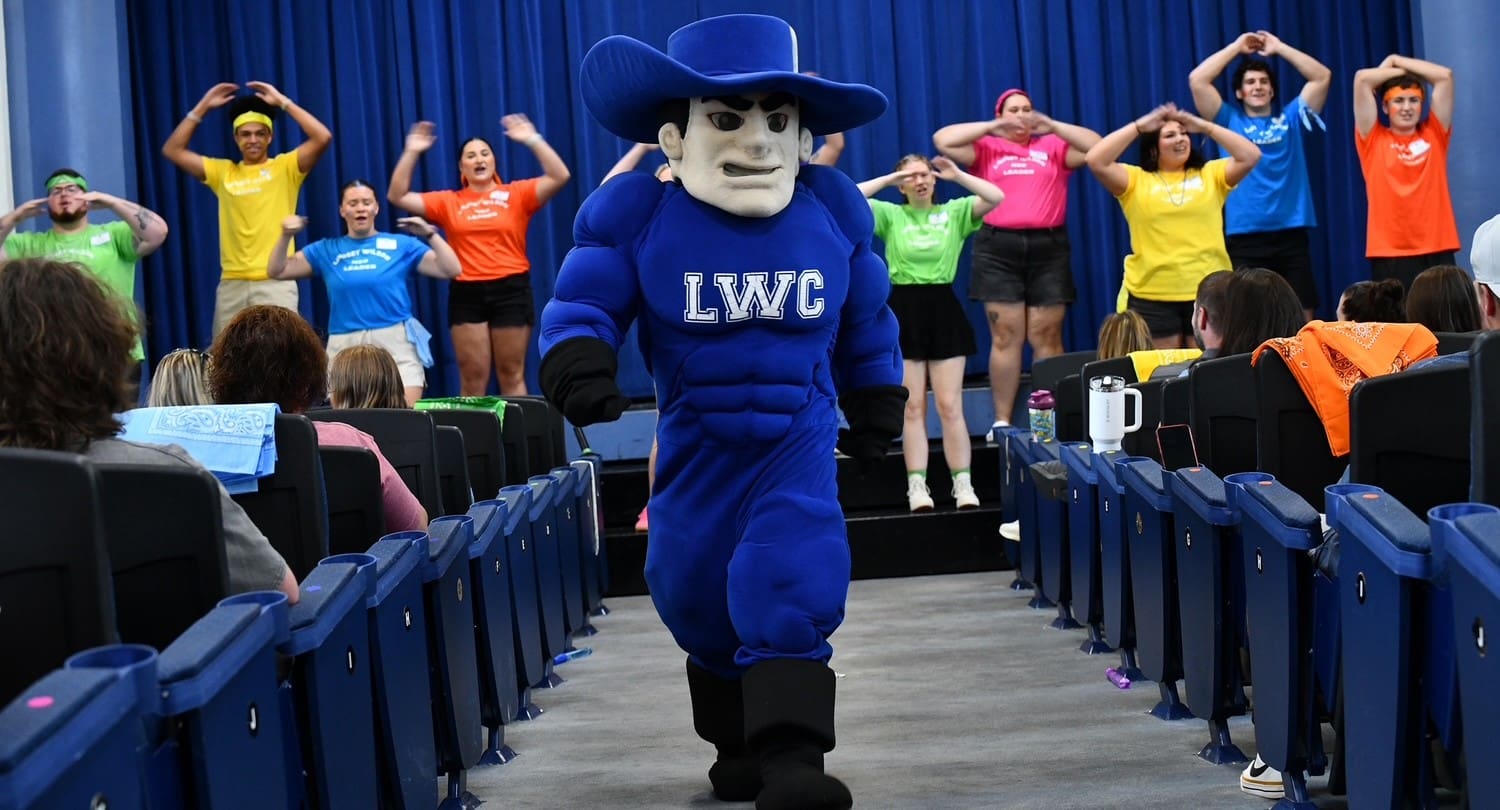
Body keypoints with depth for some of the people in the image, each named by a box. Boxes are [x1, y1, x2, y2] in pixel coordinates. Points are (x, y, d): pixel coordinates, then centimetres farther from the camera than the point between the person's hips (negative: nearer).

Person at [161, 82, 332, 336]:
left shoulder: (285, 167, 4)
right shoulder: (222, 172, 13)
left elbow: (323, 138, -9)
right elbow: (172, 150, 13)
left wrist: (282, 101, -5)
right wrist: (203, 107, 10)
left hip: (275, 282, -4)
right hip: (232, 283, 4)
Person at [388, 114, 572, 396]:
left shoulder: (516, 194, 4)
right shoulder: (448, 202, 9)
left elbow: (560, 177, -6)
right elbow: (397, 196, 6)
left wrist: (533, 140, -12)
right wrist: (412, 153, -2)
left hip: (511, 290, -1)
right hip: (467, 294, 2)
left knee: (512, 376, 5)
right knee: (472, 379, 4)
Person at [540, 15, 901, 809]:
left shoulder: (834, 210, -2)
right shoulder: (636, 213, -10)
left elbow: (867, 322, 12)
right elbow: (584, 304, -11)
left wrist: (878, 410, 19)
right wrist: (577, 367, -32)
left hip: (798, 446, -1)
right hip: (696, 449, 1)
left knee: (790, 595, -21)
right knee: (701, 604, 12)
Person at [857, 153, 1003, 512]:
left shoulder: (954, 212, 7)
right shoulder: (891, 215, 7)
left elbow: (996, 197, -7)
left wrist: (956, 174, -8)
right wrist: (888, 178, -4)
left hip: (943, 309, 0)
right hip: (905, 311, 0)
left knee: (950, 406, 0)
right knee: (913, 407, 3)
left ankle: (963, 485, 3)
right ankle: (917, 487, 5)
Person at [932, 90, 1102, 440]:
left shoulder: (1053, 147, 15)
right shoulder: (987, 149, 12)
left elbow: (1096, 146, 4)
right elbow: (942, 140, 0)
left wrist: (1051, 125, -2)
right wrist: (993, 127, -2)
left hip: (1047, 247, 1)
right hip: (998, 248, -1)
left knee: (1047, 336, 0)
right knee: (1005, 336, -2)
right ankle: (1002, 421, 1)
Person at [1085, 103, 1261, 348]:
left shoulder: (1211, 174, 10)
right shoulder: (1135, 180, 4)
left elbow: (1251, 156, -2)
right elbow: (1096, 161, -9)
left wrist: (1204, 126, -2)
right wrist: (1139, 125, -7)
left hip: (1208, 291, 2)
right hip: (1151, 295, -1)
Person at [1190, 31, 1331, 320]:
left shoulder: (1290, 119, 13)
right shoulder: (1229, 121, 8)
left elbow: (1322, 76, 6)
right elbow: (1197, 80, -2)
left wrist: (1279, 47, 8)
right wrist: (1237, 47, 5)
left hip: (1291, 235, 2)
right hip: (1245, 238, -2)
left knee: (1303, 318, 5)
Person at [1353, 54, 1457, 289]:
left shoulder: (1434, 135, 11)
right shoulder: (1374, 139, 4)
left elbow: (1445, 76, 7)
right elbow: (1362, 78, -2)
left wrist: (1397, 60, 13)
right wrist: (1400, 71, 12)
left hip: (1437, 249, 2)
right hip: (1389, 253, -2)